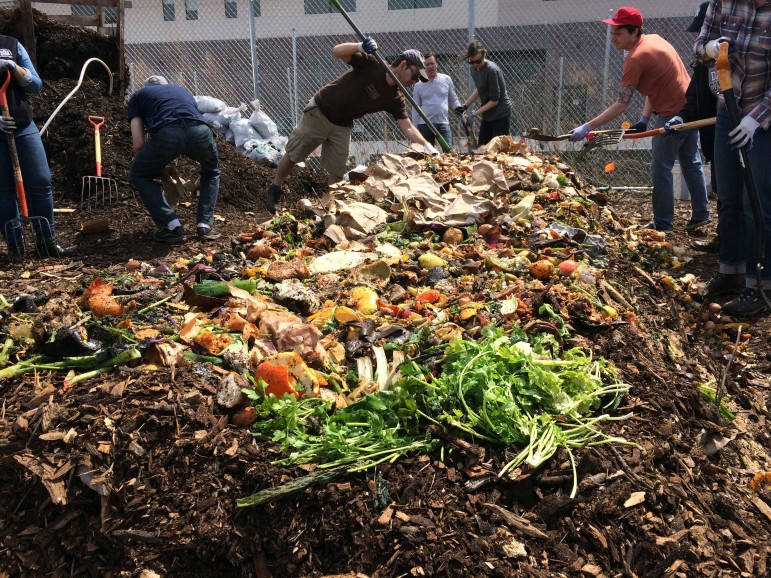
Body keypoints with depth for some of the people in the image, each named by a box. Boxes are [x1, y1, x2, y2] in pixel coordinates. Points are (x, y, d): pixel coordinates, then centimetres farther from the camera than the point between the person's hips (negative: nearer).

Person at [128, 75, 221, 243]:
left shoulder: (138, 95, 31)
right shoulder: (182, 89, 42)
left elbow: (138, 144, 20)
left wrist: (156, 168, 38)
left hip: (166, 134, -3)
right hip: (200, 132, 3)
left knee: (138, 175, 25)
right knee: (211, 172, 35)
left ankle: (172, 227, 15)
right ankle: (205, 226, 22)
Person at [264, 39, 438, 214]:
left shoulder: (395, 99, -9)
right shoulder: (370, 64, -21)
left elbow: (408, 127, -14)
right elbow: (337, 51, -27)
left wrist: (427, 146, -30)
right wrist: (360, 47, -46)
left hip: (342, 127, 5)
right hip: (318, 113, -4)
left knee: (337, 171, 3)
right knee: (293, 155, 6)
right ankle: (274, 190, 24)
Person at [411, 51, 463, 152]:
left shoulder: (446, 79, 5)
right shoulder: (419, 85, 5)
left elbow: (453, 99, 16)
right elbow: (415, 109, 8)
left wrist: (458, 108, -5)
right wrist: (415, 128, 3)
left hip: (443, 123, 0)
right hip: (425, 125, 1)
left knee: (449, 152, -11)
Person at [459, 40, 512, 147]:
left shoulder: (491, 70, -20)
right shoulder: (474, 69, 3)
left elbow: (494, 100, -19)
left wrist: (474, 114, -17)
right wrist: (465, 105, 9)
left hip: (501, 115, -8)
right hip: (487, 116, 8)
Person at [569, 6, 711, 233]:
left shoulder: (636, 58, -21)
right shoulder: (654, 39, 7)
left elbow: (620, 105, -23)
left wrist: (587, 127, -22)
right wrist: (644, 119, 6)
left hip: (673, 115, -10)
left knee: (661, 170, -2)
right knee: (691, 163, 18)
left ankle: (663, 224, 4)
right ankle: (701, 214, 28)